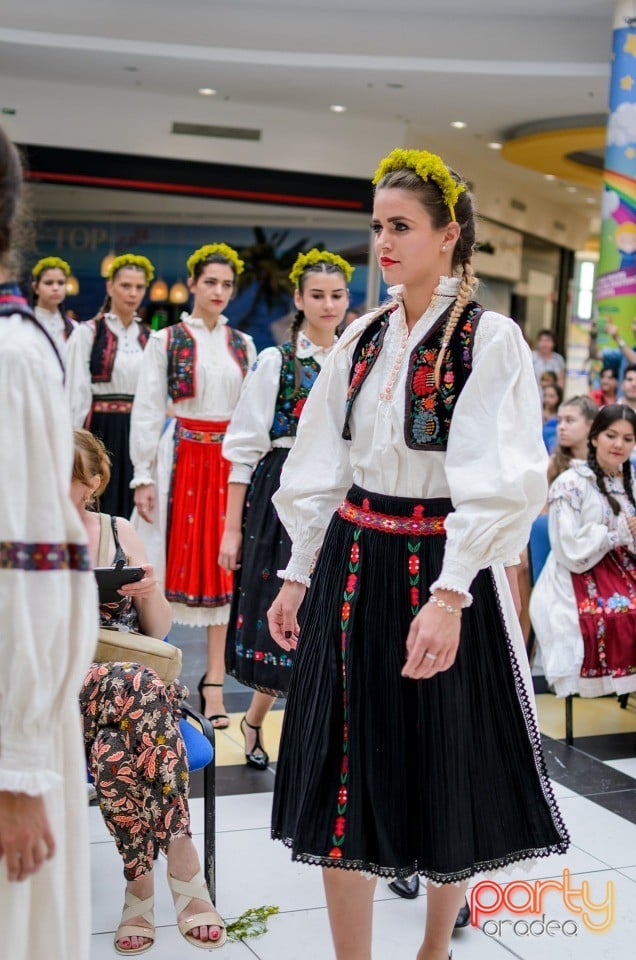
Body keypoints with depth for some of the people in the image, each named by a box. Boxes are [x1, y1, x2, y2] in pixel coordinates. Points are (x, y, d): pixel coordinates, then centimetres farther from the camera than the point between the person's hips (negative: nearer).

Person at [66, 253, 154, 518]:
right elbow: (77, 395, -5)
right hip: (101, 432, -4)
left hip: (138, 433, 4)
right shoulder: (88, 332, -2)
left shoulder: (149, 338, 11)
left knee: (132, 510, 5)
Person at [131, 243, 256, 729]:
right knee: (177, 562, -1)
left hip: (231, 461, 3)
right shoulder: (166, 341, 2)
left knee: (223, 566, 3)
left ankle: (215, 681, 8)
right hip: (182, 457, -3)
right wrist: (144, 476, -8)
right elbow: (147, 412, -2)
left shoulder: (243, 344, 12)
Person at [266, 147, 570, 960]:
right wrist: (297, 574, 10)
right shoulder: (363, 338, 8)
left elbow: (500, 482, -16)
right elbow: (320, 465, 12)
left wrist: (450, 594, -25)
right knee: (341, 772, 5)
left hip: (439, 567, -5)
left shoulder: (490, 339, -8)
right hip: (353, 562, 5)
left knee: (447, 771, 9)